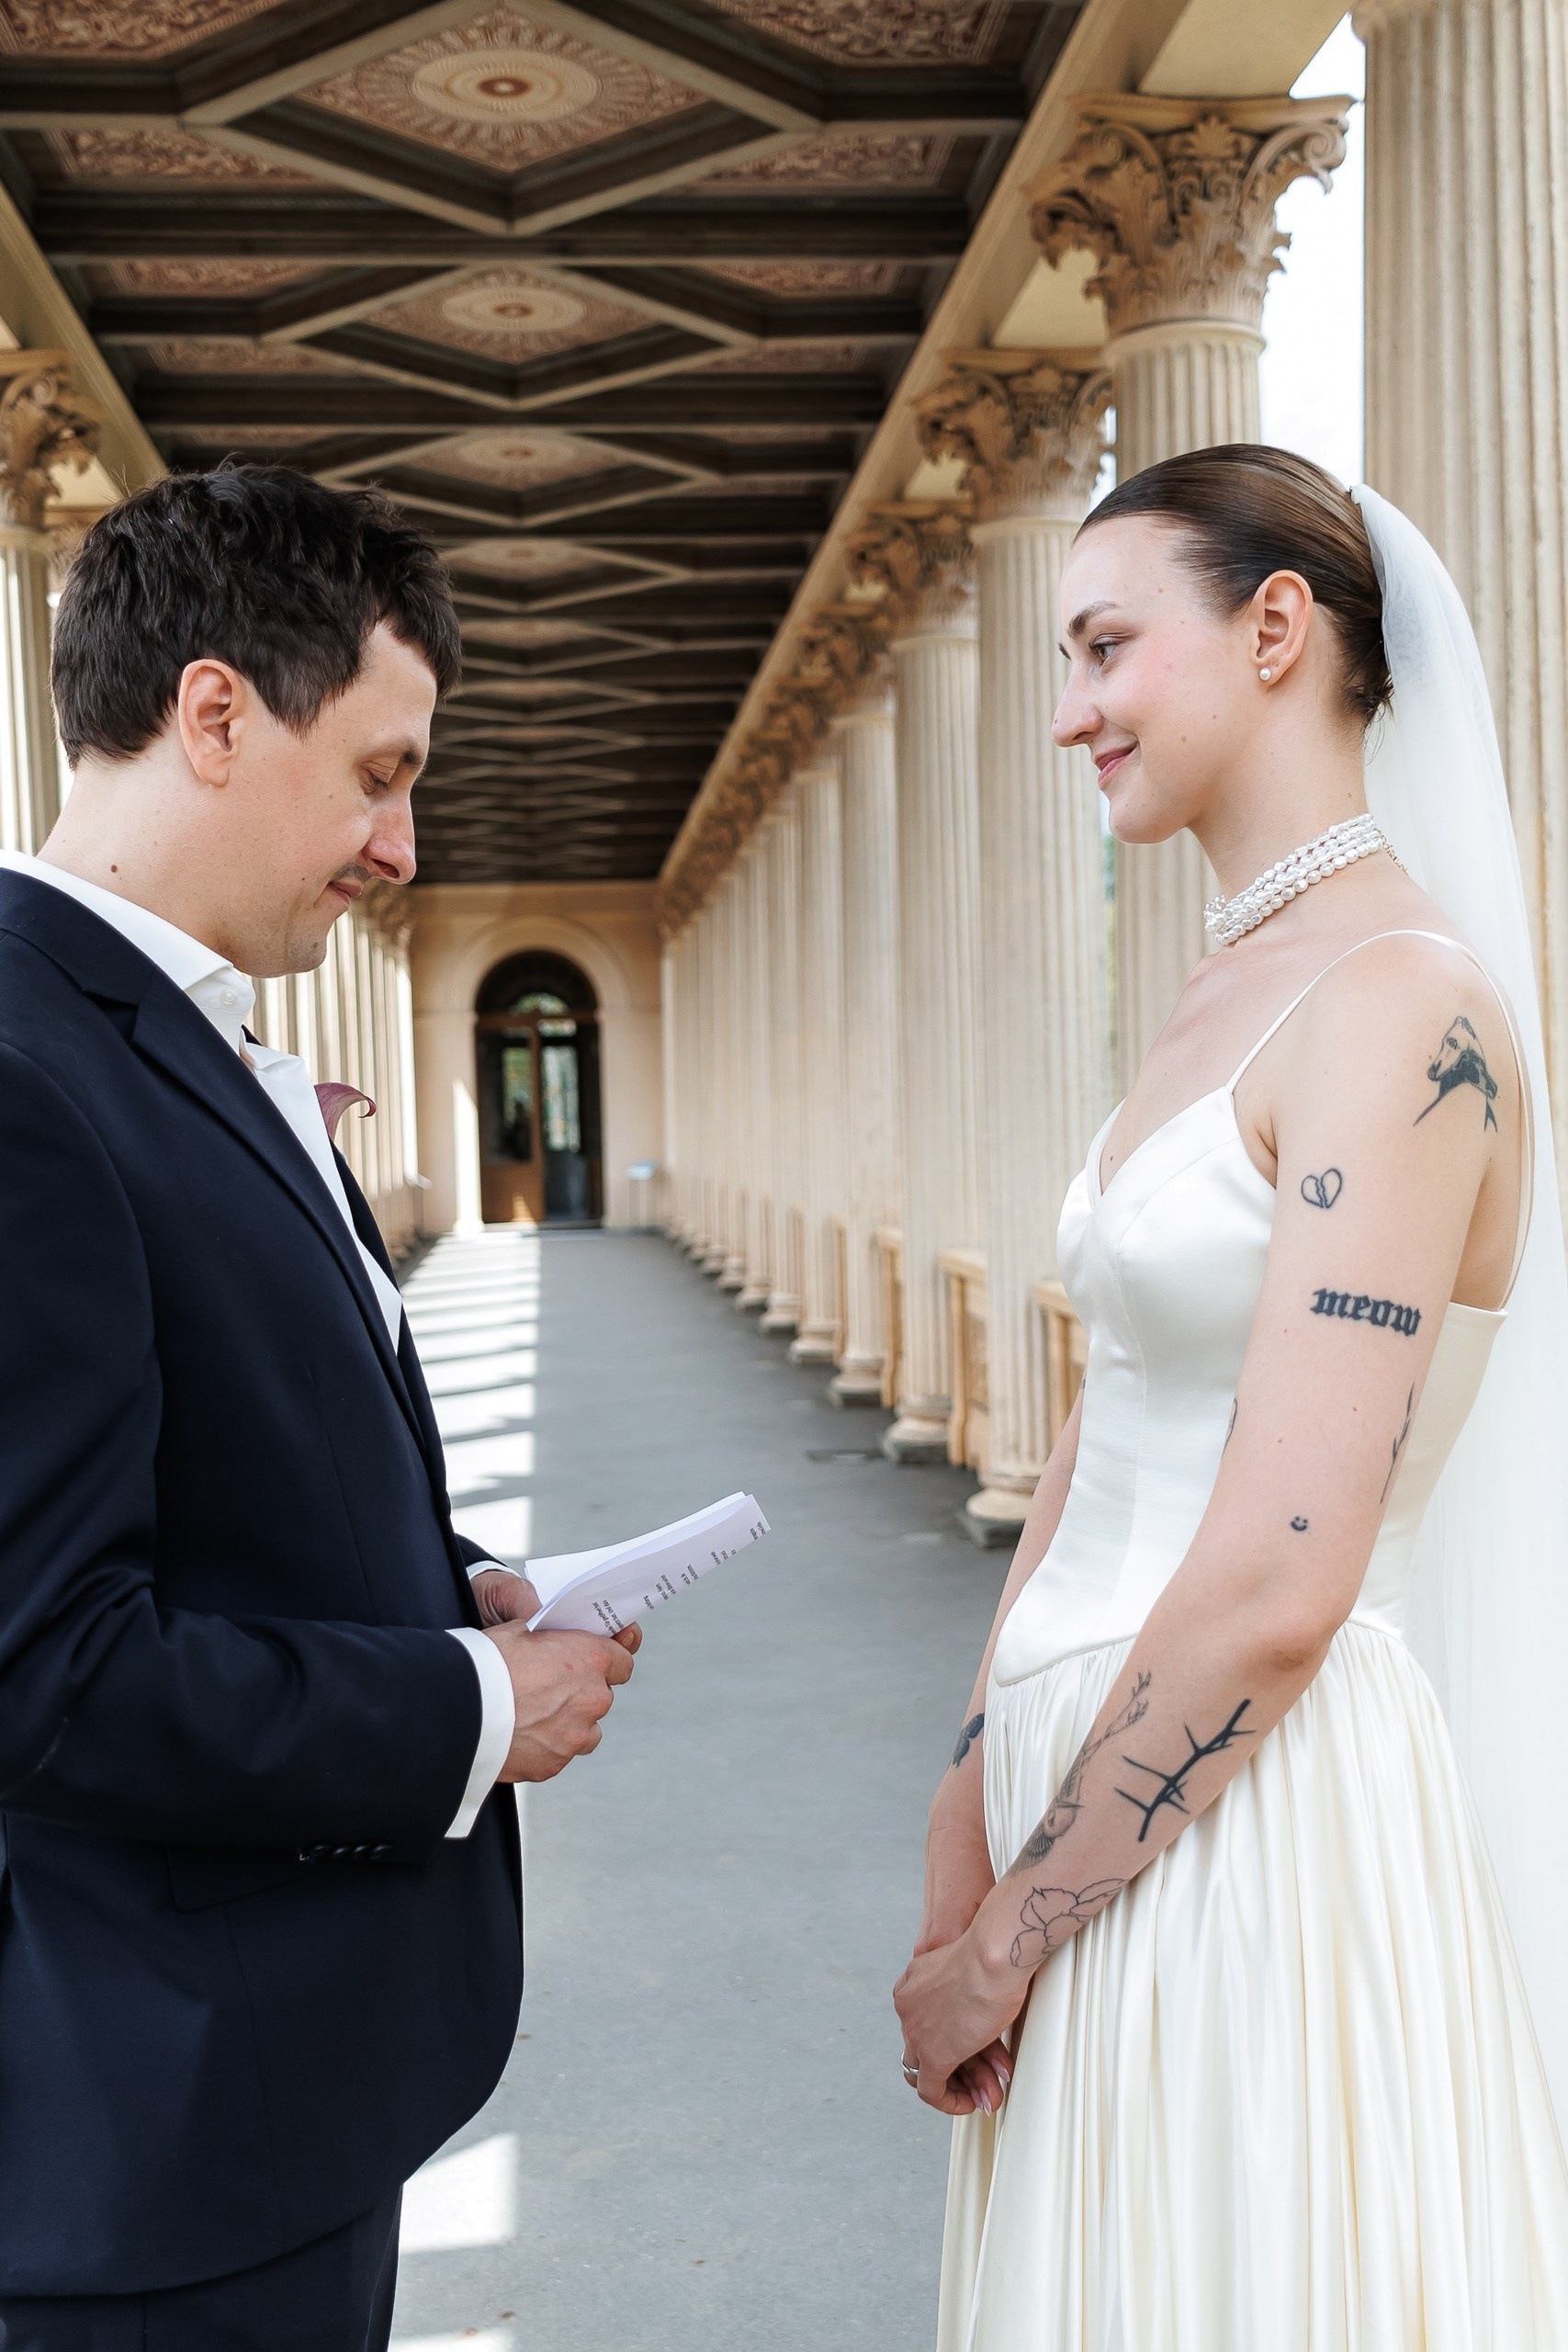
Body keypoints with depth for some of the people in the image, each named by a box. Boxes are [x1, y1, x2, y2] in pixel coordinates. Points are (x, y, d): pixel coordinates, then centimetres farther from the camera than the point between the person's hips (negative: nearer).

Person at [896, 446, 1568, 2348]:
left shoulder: (1403, 1003, -17)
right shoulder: (1223, 999, 11)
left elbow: (1276, 1585, -22)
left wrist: (1003, 1943, -12)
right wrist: (970, 1820, 5)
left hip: (1250, 1822, -8)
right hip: (1099, 1789, 8)